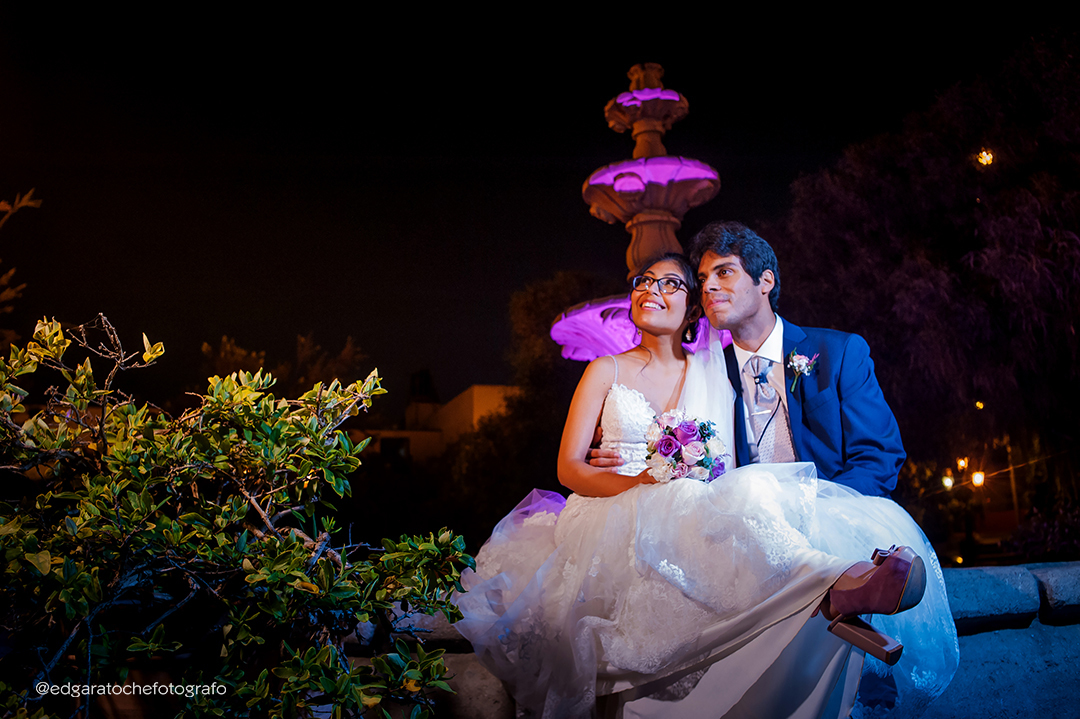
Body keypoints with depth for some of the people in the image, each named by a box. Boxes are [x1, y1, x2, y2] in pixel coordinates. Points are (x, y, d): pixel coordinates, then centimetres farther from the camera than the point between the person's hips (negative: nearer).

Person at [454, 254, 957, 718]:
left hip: (694, 518, 3)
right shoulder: (608, 370, 12)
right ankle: (838, 579, -57)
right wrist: (641, 483, -16)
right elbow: (569, 468, 3)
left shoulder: (712, 373, 18)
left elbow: (725, 469, 12)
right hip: (615, 520, -3)